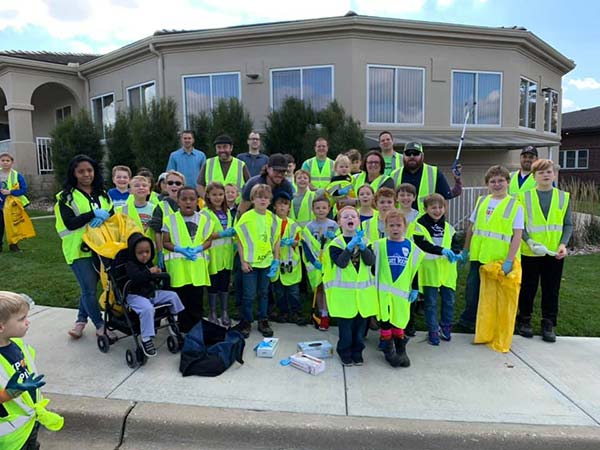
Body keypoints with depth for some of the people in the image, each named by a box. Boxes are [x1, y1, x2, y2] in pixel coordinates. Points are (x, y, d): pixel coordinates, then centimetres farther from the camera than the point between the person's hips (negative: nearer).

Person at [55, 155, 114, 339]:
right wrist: (95, 214, -21)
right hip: (79, 249, -4)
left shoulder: (102, 194, 11)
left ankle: (81, 319, 32)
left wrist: (104, 217, -19)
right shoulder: (66, 197, -4)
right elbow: (70, 223, -15)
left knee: (89, 287, 14)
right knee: (89, 289, -2)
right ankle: (100, 326, 11)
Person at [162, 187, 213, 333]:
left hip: (198, 266, 1)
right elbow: (165, 242, 1)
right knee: (181, 300, 8)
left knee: (197, 300, 8)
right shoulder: (170, 219, 0)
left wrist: (198, 248, -13)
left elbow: (208, 240, 6)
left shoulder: (204, 219, 5)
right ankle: (184, 329, 21)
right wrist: (180, 249, -16)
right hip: (178, 266, -1)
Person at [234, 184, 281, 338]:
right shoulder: (246, 217, -10)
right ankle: (246, 322, 21)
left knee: (264, 293, 15)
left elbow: (276, 240, 8)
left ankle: (263, 321, 28)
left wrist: (276, 259, 4)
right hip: (250, 262, -3)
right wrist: (243, 261, -10)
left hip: (267, 261, 4)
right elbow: (240, 240, -7)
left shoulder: (273, 218, 1)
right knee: (249, 294, 4)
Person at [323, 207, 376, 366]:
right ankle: (345, 353, 23)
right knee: (345, 324, 5)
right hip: (344, 290, -3)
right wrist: (350, 246, -26)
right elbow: (341, 262, -19)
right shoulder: (336, 243, -5)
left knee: (361, 322, 12)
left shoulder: (364, 241, 6)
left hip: (363, 289, 3)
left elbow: (371, 261, -8)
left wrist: (362, 247, -22)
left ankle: (357, 352, 29)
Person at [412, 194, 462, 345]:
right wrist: (442, 250, -24)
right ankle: (433, 331, 18)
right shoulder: (420, 225, -7)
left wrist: (455, 253, -13)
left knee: (449, 300, 14)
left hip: (447, 269, 5)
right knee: (431, 302, 4)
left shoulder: (448, 227, 11)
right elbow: (421, 245, -18)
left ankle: (446, 327, 34)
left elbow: (456, 243, 9)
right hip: (429, 269, -5)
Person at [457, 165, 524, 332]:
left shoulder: (515, 205, -5)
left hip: (500, 260, -4)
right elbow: (471, 227, 15)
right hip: (478, 256, 4)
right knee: (472, 289, 12)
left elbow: (517, 235, -10)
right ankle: (469, 320, 29)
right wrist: (466, 250, 14)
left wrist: (509, 260, -17)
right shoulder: (482, 201, 8)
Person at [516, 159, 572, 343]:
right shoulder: (524, 196, -2)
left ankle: (548, 324, 22)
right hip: (529, 252, -2)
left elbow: (568, 224, 5)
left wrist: (563, 244, -10)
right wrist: (529, 241, -19)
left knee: (551, 290, 9)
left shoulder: (563, 197, 5)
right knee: (528, 288, 9)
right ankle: (524, 320, 25)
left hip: (554, 253, 2)